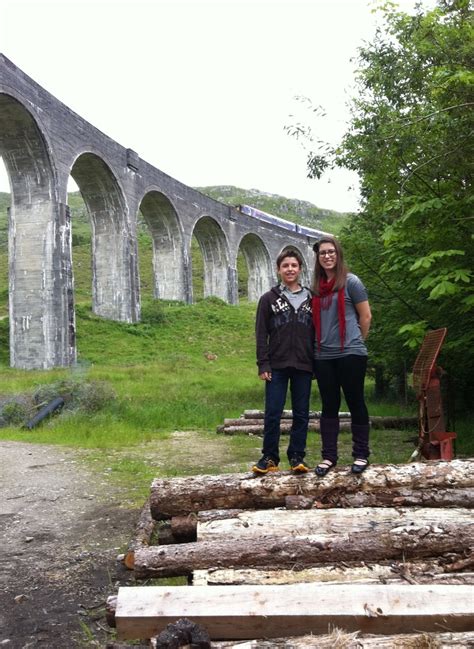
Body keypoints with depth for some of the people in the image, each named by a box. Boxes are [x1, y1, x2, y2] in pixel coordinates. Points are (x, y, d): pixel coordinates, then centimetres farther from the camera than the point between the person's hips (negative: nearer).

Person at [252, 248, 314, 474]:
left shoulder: (311, 299, 8)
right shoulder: (269, 299, 4)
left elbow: (317, 333, 9)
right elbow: (261, 334, 0)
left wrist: (317, 363, 4)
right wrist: (263, 364, -7)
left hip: (303, 366, 2)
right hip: (277, 365, -1)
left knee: (301, 413, 6)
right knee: (273, 413, 0)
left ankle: (297, 456, 15)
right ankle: (269, 457, 11)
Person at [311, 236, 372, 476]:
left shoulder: (350, 282, -3)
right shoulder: (317, 286, 10)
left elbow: (365, 317, 0)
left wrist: (355, 341, 8)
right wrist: (320, 342, 11)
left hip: (350, 354, -4)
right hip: (323, 356, 4)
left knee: (355, 403, 3)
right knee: (329, 406, 9)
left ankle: (361, 455, 13)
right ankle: (328, 456, 15)